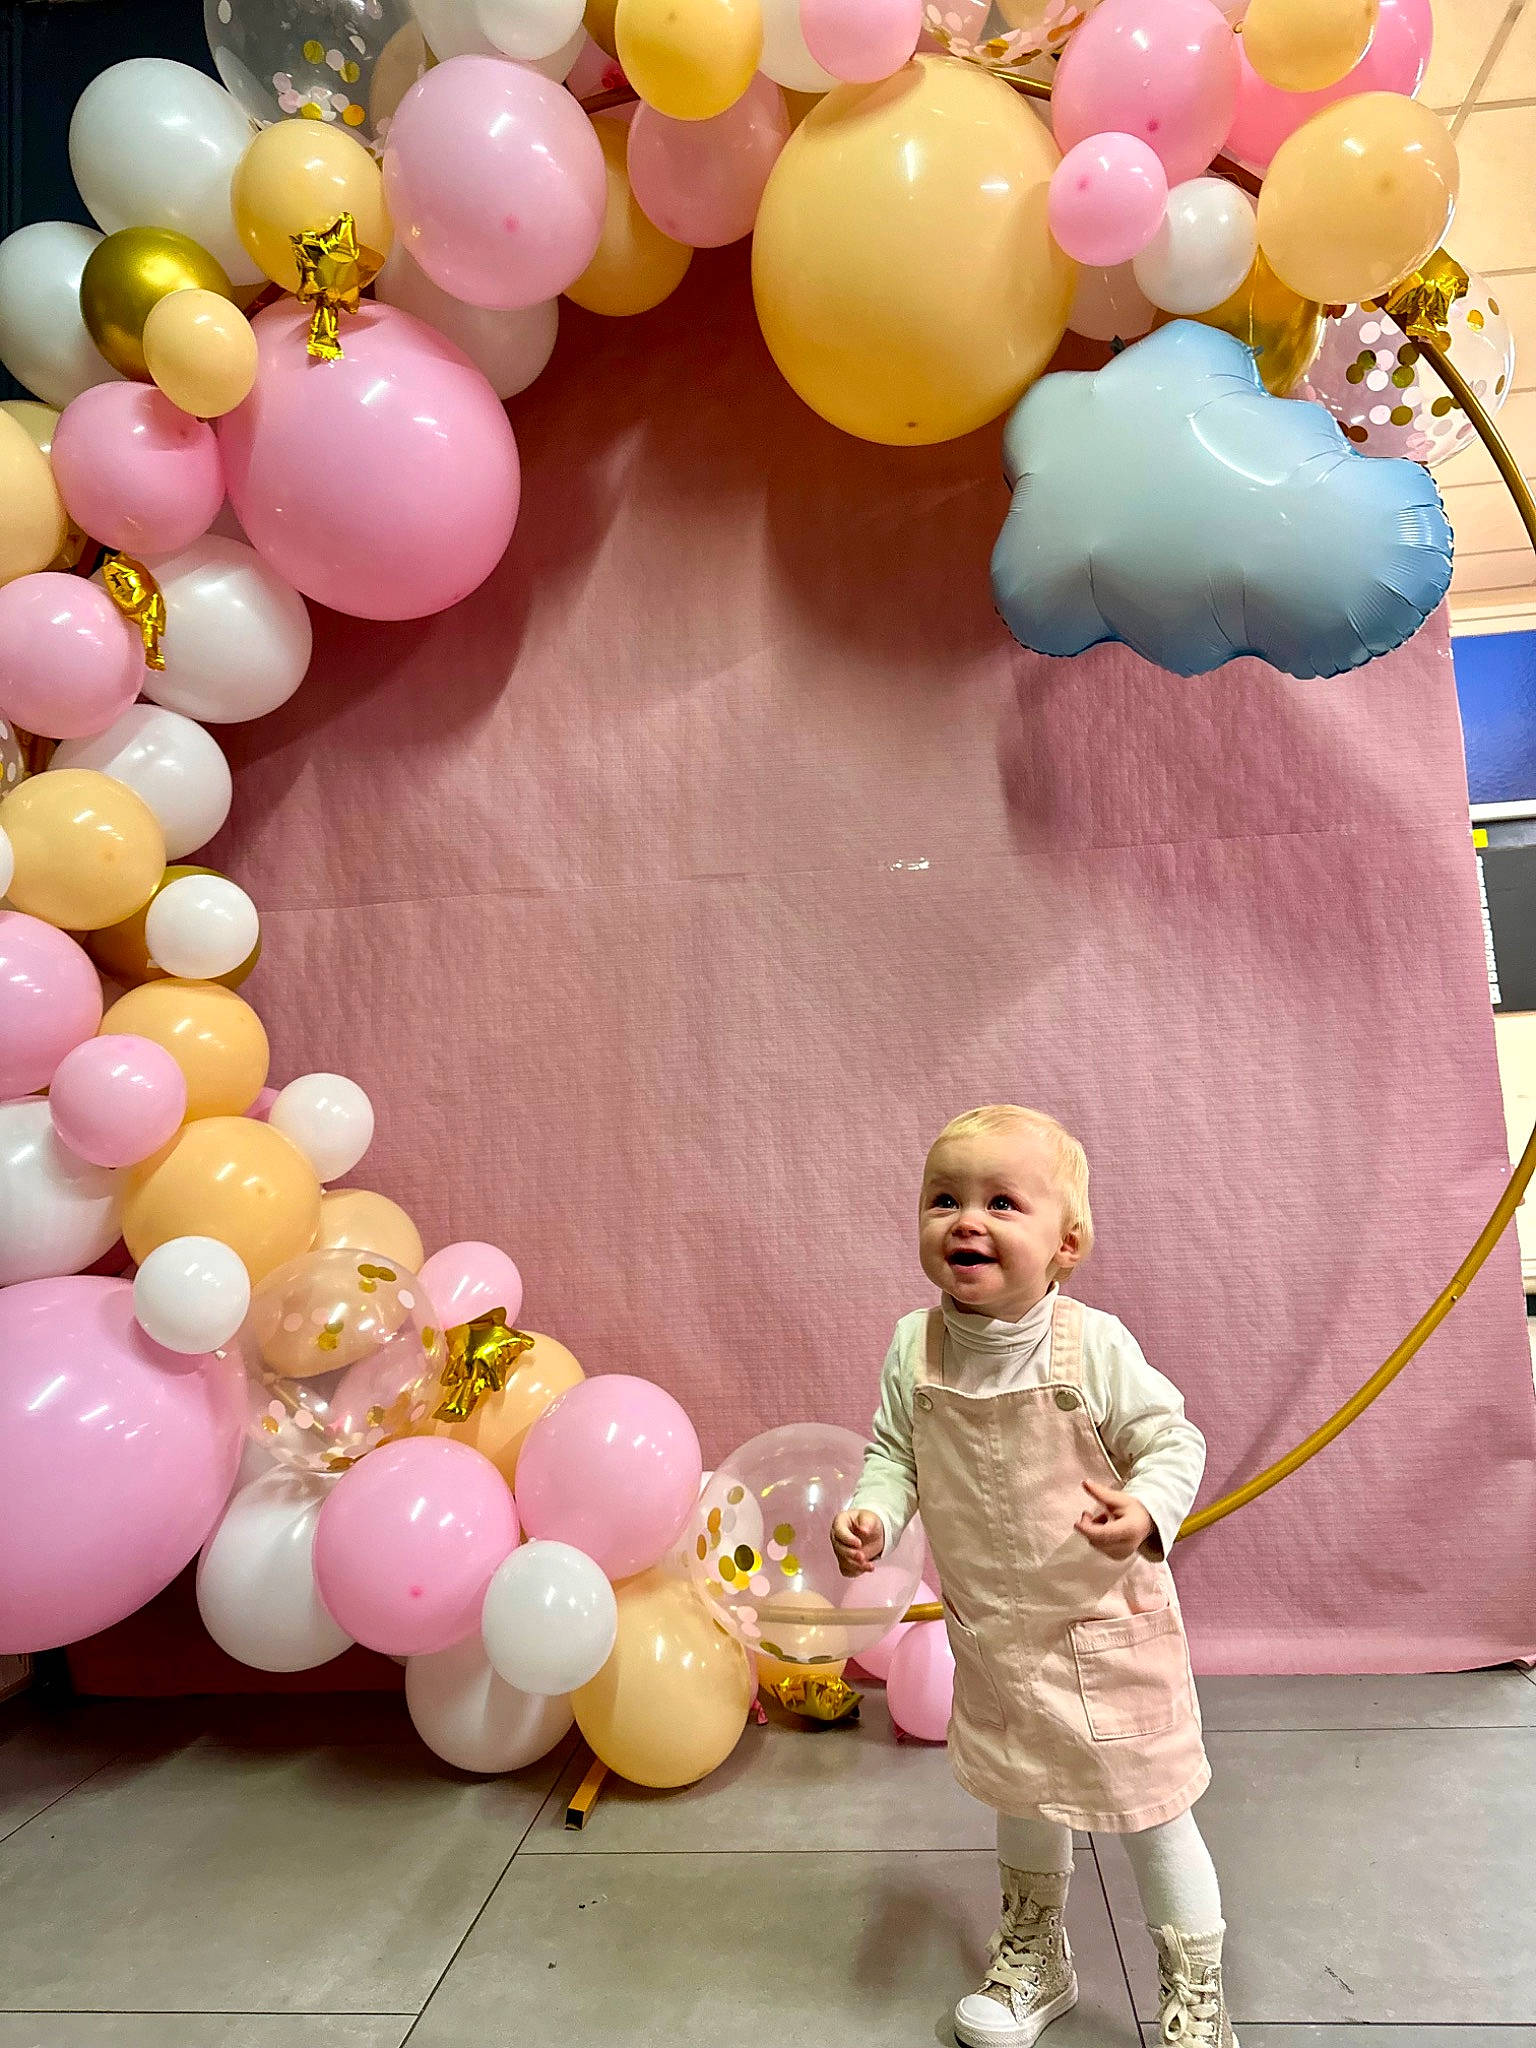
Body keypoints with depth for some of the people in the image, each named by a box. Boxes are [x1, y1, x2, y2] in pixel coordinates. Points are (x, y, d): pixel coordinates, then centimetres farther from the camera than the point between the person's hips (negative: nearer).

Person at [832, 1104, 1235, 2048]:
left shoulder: (1093, 1346, -24)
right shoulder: (915, 1349, -14)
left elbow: (1174, 1441, -15)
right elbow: (896, 1452, -2)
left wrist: (1145, 1511, -34)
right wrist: (872, 1513, -21)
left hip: (1106, 1625, -4)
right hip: (992, 1632, 4)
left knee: (1149, 1811, 13)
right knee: (1020, 1802, 25)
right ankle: (1036, 1964, 52)